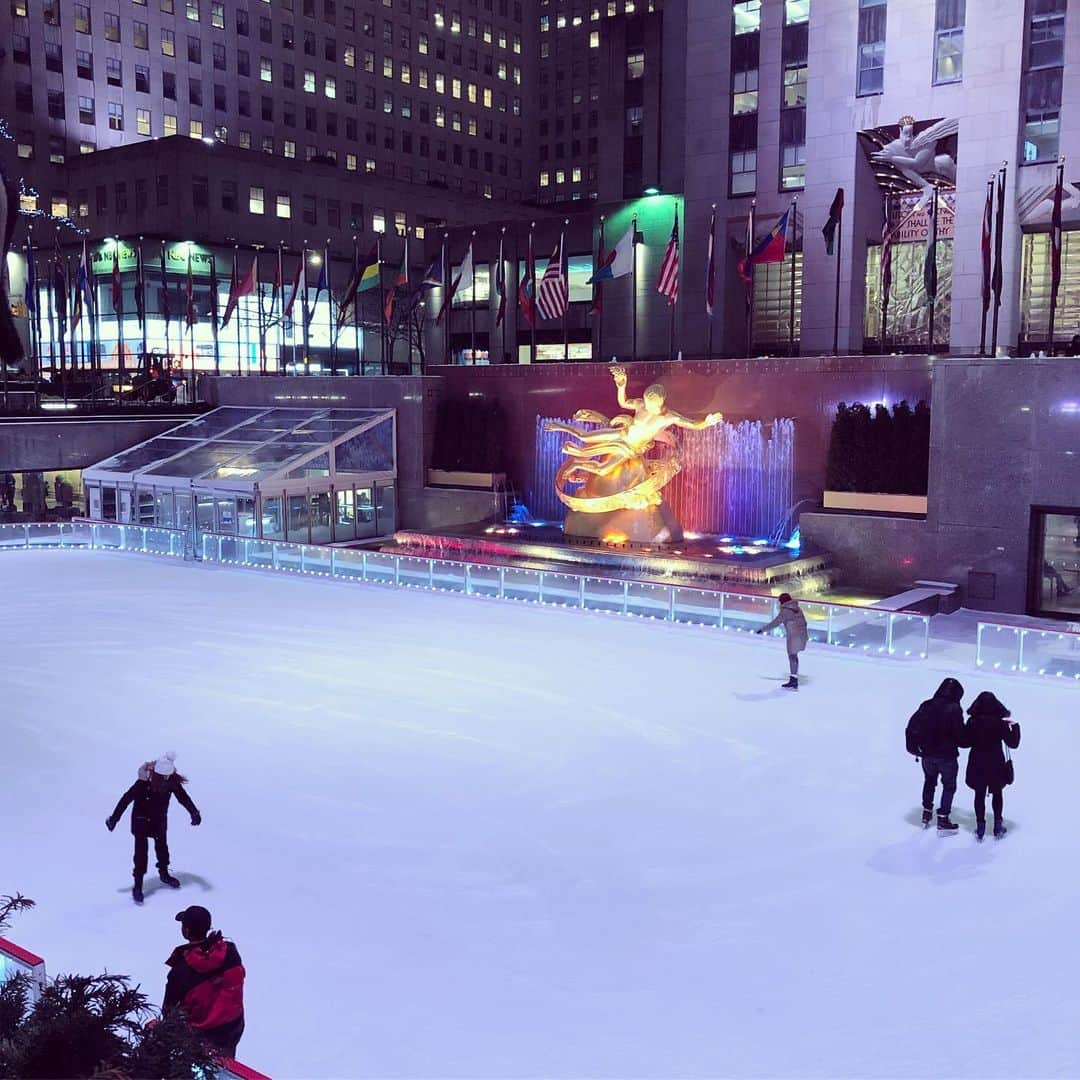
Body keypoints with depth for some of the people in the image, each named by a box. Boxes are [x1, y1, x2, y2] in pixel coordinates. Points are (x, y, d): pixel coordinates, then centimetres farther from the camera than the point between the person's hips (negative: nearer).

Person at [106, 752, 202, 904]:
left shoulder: (172, 782, -20)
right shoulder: (144, 782, -32)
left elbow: (183, 797, -12)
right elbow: (127, 798, -27)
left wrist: (194, 813, -23)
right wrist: (114, 818, -24)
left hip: (160, 820, 5)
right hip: (141, 819, -5)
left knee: (162, 846, 22)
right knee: (142, 851, -6)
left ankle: (164, 874, 44)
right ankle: (138, 886, 3)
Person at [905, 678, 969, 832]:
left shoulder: (926, 706, -3)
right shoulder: (954, 709, -18)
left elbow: (912, 727, 1)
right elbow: (960, 735, -16)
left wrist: (915, 747, 14)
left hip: (927, 754, 5)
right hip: (947, 756, -4)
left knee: (929, 782, 26)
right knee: (949, 786, 13)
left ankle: (926, 815, 31)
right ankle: (942, 821, 11)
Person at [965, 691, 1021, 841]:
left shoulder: (972, 721, -10)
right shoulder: (1000, 722, -15)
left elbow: (966, 742, -2)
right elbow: (1013, 743, -9)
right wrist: (1015, 726, 3)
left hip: (977, 764, 1)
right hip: (996, 765, -1)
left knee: (979, 795, 13)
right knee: (997, 794, 18)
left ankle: (980, 826, 14)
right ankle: (998, 826, 23)